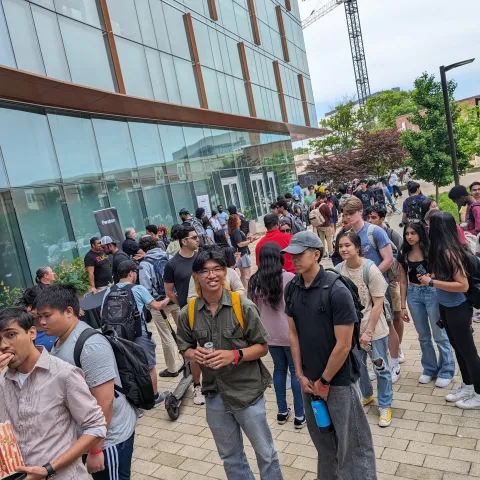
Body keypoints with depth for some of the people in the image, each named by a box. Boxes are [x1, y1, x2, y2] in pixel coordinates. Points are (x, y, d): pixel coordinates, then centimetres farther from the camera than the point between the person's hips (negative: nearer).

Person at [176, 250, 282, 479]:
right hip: (214, 394, 3)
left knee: (265, 453, 15)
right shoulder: (187, 313, -7)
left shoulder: (243, 306, -15)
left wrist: (234, 355, -24)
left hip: (247, 391, -3)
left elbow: (262, 347, -8)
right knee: (230, 457, 23)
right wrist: (194, 354, -16)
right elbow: (185, 348, 6)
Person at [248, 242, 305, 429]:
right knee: (296, 371, 8)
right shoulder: (289, 278, -15)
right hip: (290, 332, -4)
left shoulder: (255, 281, -3)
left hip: (269, 334, 4)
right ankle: (299, 415, 17)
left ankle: (282, 412, 28)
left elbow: (254, 308, 7)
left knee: (279, 369, 18)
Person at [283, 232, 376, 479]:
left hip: (338, 380, -5)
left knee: (349, 441, 10)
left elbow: (343, 345, -18)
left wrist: (324, 381, -10)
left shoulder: (337, 291, -20)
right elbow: (293, 333, 4)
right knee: (322, 438, 22)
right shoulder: (291, 288, -3)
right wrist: (301, 375, 1)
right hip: (309, 379, 6)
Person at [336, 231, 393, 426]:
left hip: (374, 328, -4)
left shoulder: (370, 269, -19)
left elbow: (378, 304, -15)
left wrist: (368, 331, -16)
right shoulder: (338, 269, -7)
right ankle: (366, 395, 46)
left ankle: (385, 406, 30)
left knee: (380, 367, 10)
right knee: (358, 366, 20)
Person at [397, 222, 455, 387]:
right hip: (413, 294, 4)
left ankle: (446, 371, 19)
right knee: (423, 336, 14)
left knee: (440, 335, 3)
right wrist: (403, 306, 6)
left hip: (432, 293, -4)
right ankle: (430, 369, 29)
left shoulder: (431, 250, -8)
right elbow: (403, 281, 7)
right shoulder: (403, 254, 3)